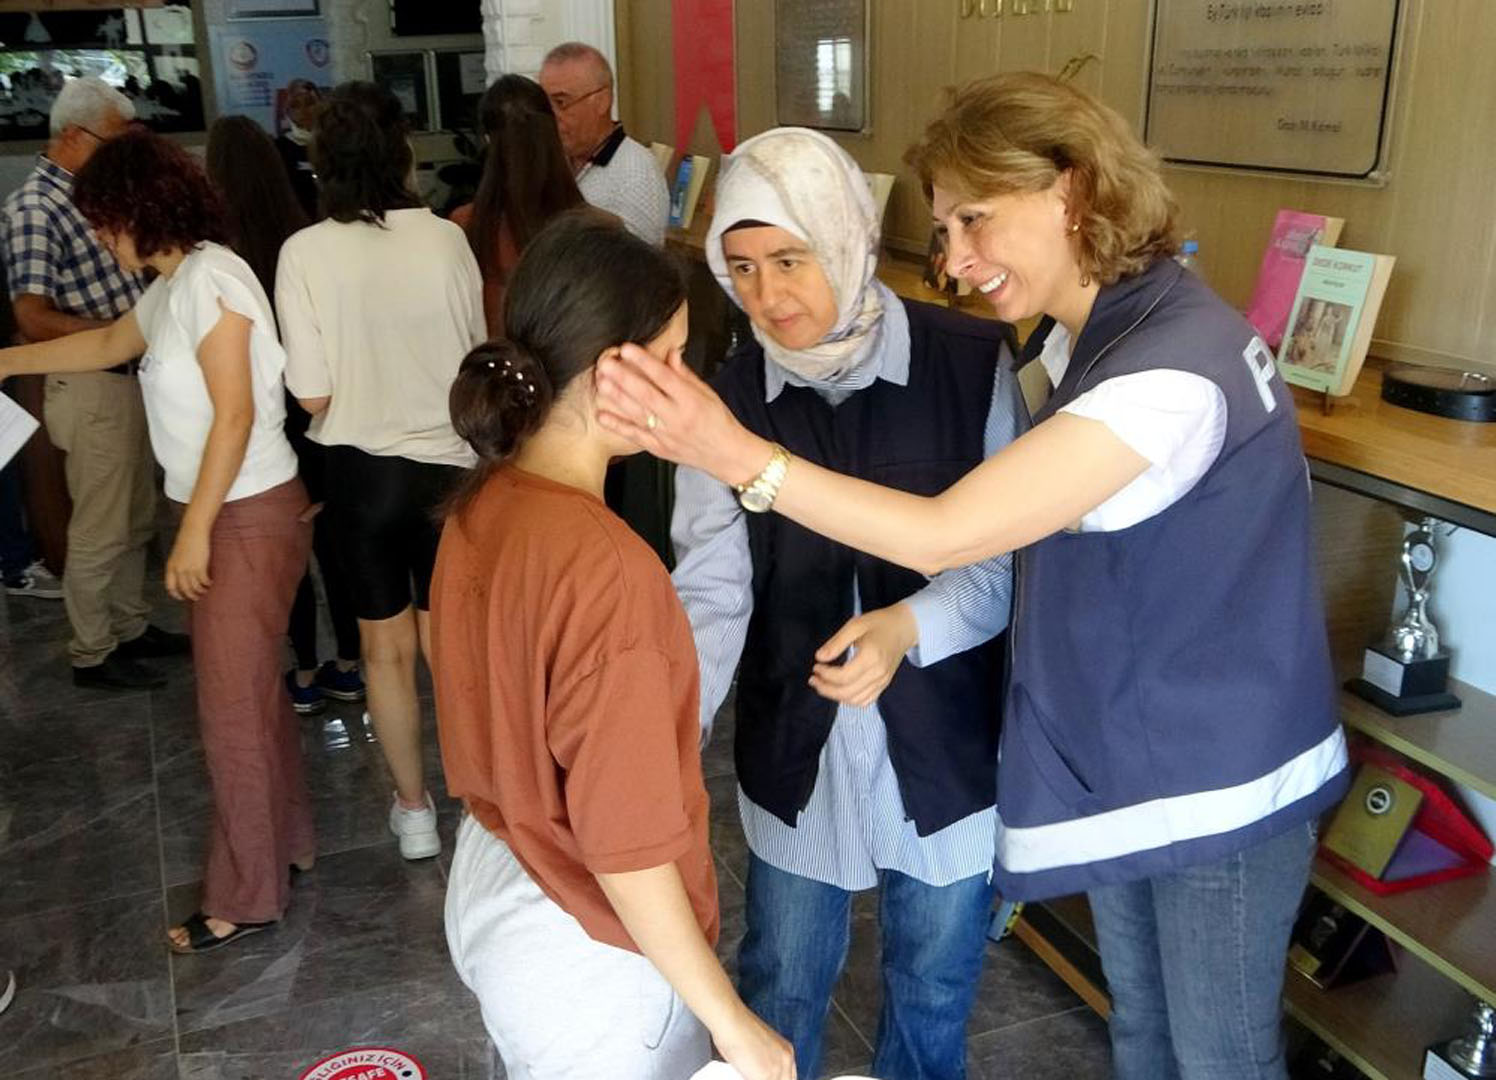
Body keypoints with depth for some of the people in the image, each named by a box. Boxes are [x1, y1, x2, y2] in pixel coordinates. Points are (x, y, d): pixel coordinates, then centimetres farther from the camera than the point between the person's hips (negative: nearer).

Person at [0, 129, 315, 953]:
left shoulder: (209, 276, -17)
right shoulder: (171, 285, 12)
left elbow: (234, 413, -21)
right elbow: (110, 343, 32)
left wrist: (194, 533, -19)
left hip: (246, 516, -9)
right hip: (218, 514, 9)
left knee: (232, 705, -1)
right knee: (249, 690, 18)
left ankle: (245, 896, 12)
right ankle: (284, 840, 34)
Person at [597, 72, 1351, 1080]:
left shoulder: (1174, 368, -30)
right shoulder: (1088, 333, 1)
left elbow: (942, 534, -32)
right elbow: (1020, 523, 7)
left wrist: (737, 454, -33)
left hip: (1225, 787, -8)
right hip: (1122, 762, 8)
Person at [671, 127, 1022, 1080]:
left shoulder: (974, 363, -13)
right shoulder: (729, 399, -6)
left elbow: (1013, 552, -10)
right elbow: (711, 592, -12)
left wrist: (911, 627, -28)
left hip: (944, 749, -1)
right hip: (796, 754, 1)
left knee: (934, 993, 22)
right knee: (778, 996, 19)